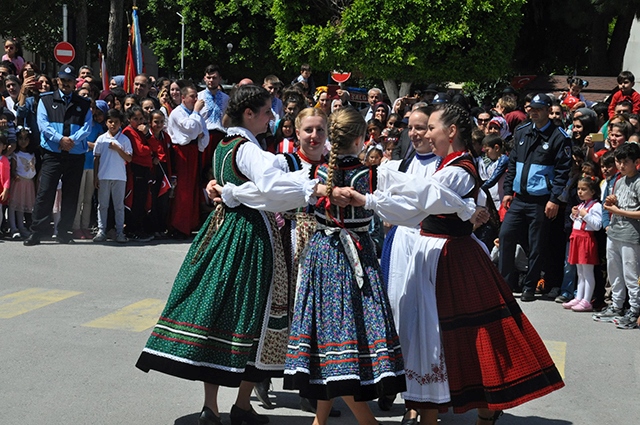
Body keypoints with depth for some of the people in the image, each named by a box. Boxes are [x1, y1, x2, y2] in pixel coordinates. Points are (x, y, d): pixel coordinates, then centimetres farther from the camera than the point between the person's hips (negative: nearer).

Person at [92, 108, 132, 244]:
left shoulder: (124, 140, 3)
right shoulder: (101, 139, 5)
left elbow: (129, 158, -1)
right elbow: (97, 158, 7)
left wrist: (118, 149, -13)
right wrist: (95, 177, 3)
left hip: (119, 177, -1)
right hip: (103, 176, 1)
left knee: (119, 205, 3)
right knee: (102, 204, 5)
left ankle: (119, 232, 6)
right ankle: (101, 231, 9)